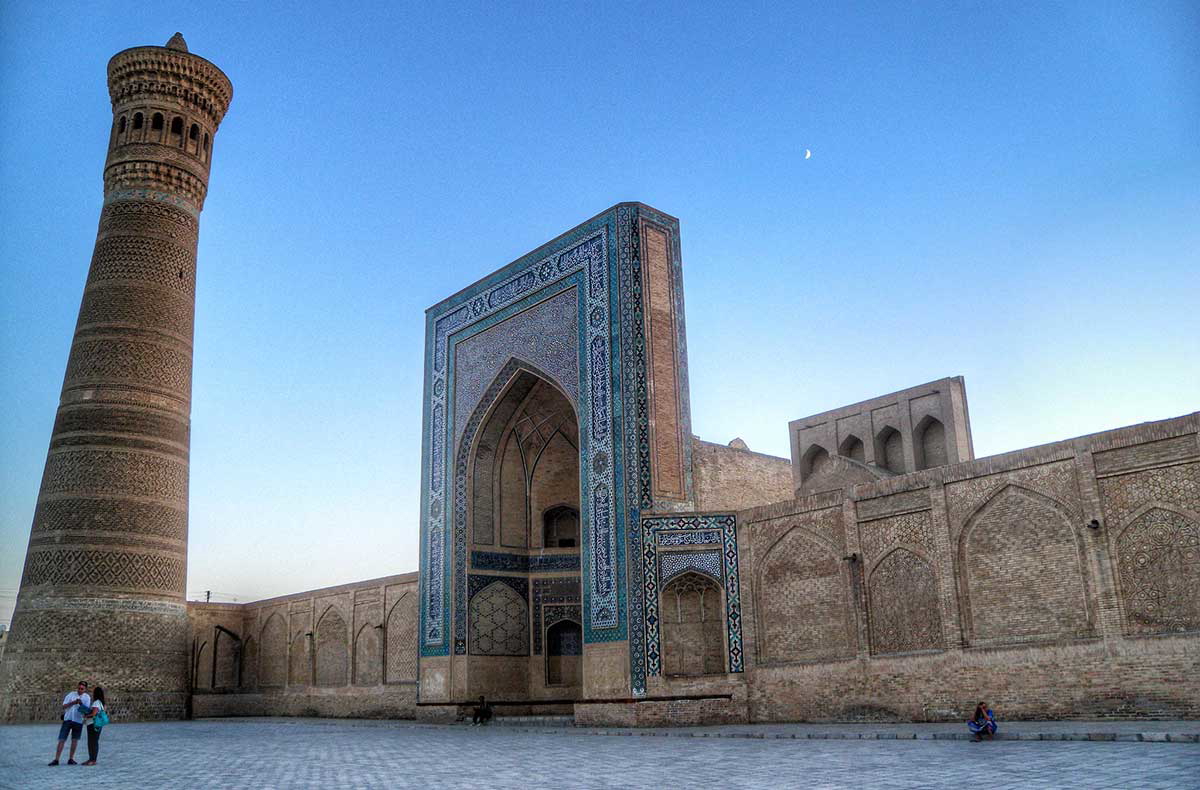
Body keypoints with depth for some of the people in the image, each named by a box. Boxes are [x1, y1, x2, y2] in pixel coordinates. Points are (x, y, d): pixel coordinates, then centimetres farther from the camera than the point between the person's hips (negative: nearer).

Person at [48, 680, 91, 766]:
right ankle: (56, 759, -2)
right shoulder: (71, 694, 1)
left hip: (78, 721, 0)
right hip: (68, 719, 0)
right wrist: (73, 702, -18)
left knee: (75, 740, 6)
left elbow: (87, 710, -7)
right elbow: (64, 706, -3)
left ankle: (70, 759, 15)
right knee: (62, 740, -4)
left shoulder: (87, 698, 1)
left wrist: (81, 704, -27)